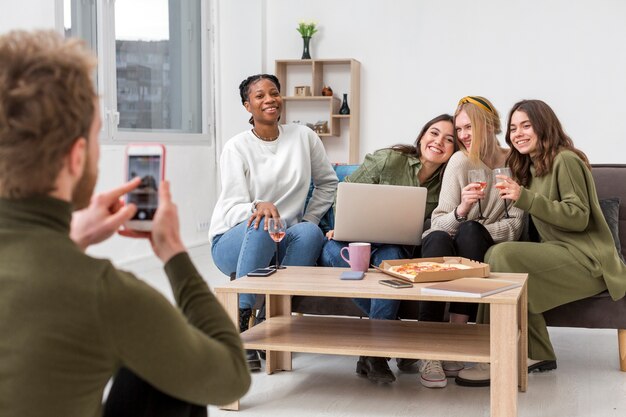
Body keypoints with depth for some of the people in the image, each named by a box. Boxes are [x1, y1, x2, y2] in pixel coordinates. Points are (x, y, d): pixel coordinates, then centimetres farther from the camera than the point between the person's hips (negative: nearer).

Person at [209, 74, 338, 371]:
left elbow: (327, 182, 15)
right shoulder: (237, 147, -7)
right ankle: (240, 321, -31)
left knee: (310, 233, -31)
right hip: (234, 240, -3)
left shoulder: (303, 137, 3)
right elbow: (233, 207, -14)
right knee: (261, 226, -37)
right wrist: (259, 206, -36)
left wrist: (308, 220, 3)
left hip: (283, 243, 3)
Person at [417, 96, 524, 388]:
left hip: (485, 249, 0)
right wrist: (461, 210, -29)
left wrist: (476, 230, -18)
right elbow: (438, 224, -8)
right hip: (447, 248, 0)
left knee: (470, 231, -33)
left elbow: (516, 225, -3)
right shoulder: (461, 161, -3)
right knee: (437, 239, -34)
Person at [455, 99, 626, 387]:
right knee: (494, 253, -15)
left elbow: (579, 217, -17)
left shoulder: (565, 160, -7)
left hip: (586, 260, -8)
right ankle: (538, 354, -10)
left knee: (503, 255, -26)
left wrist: (524, 198, -23)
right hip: (559, 254, 8)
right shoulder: (530, 169, 20)